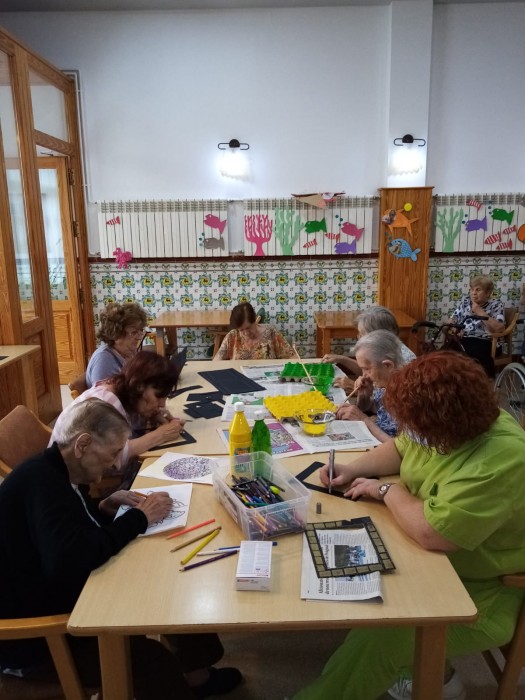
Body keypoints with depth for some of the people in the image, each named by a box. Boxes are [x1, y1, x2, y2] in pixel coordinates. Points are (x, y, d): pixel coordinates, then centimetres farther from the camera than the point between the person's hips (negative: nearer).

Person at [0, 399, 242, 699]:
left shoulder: (55, 472, 0)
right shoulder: (42, 480, -29)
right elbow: (71, 560, -39)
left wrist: (104, 509, -2)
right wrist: (139, 517, -27)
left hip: (53, 597, 9)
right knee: (151, 658, -23)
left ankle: (195, 674, 23)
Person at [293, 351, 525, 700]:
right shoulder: (453, 426, -9)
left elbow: (431, 532, -38)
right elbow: (400, 448, 9)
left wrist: (387, 490, -21)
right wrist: (353, 469, -5)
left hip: (480, 594, -8)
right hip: (435, 560, 9)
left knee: (376, 637, -18)